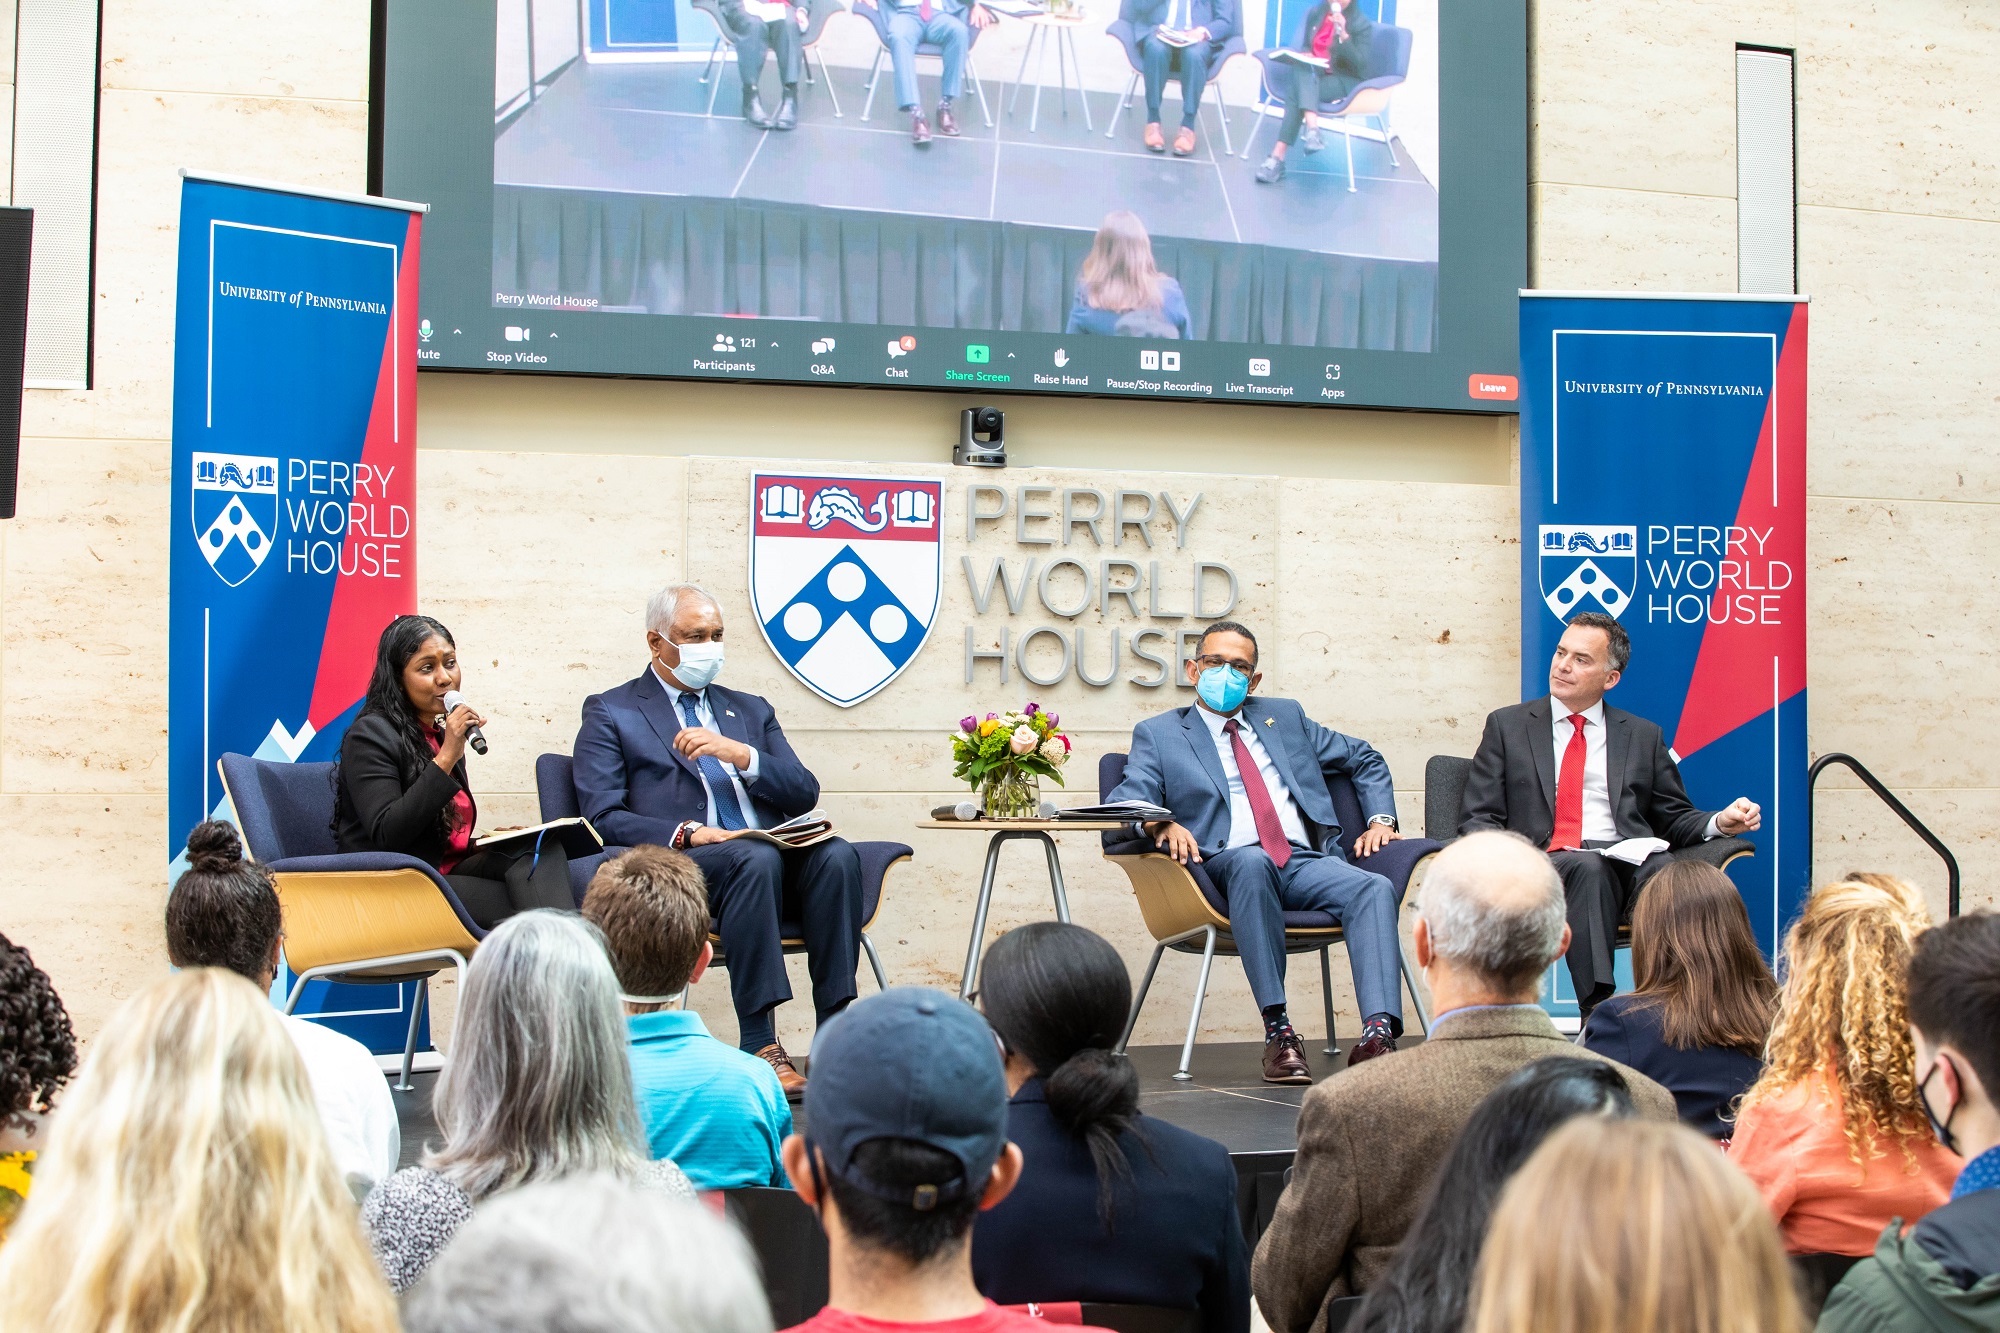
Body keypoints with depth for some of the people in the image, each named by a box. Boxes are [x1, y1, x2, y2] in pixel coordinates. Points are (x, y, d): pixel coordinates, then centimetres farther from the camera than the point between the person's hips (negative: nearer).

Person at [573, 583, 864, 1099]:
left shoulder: (751, 710, 27)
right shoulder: (610, 713, 13)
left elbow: (803, 794, 12)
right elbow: (603, 818, -1)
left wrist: (741, 755, -6)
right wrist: (686, 834, -18)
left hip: (775, 859, 4)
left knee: (836, 855, -28)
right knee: (754, 857, -36)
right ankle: (759, 1044, -36)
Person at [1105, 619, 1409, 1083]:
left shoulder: (1285, 717, 26)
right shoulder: (1158, 733, 16)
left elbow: (1365, 759, 33)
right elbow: (1125, 801, 0)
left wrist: (1380, 820, 16)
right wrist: (1162, 823, -22)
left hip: (1307, 862, 3)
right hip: (1227, 866, -3)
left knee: (1375, 888, -28)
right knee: (1252, 863, -40)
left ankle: (1378, 1031, -43)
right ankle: (1277, 1030, -40)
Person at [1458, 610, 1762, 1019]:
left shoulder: (1643, 737, 23)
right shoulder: (1507, 725, 18)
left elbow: (1674, 820, 23)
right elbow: (1477, 818, 12)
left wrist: (1720, 822, 0)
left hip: (1628, 861, 2)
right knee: (1589, 869, -38)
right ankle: (1597, 1013, -48)